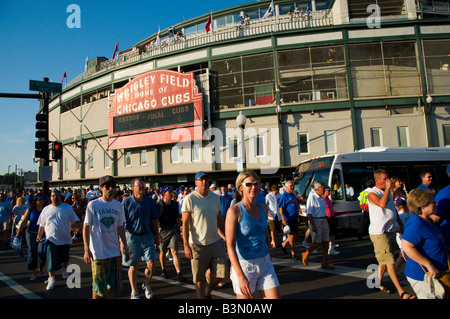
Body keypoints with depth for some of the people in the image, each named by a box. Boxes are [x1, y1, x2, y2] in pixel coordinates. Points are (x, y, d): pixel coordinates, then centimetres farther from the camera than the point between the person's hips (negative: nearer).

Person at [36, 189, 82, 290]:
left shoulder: (67, 207, 1)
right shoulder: (46, 209, 6)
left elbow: (75, 220, 1)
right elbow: (42, 225, 12)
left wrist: (77, 227, -17)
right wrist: (39, 235, 3)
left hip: (65, 239, 0)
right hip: (51, 239, 0)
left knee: (65, 258, 16)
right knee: (51, 260, -5)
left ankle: (64, 269, 44)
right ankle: (51, 278, 7)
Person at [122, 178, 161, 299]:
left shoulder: (150, 201, 3)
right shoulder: (126, 202, -5)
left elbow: (154, 221, 11)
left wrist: (157, 236, 12)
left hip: (147, 236, 2)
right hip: (132, 236, -2)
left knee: (151, 264, -3)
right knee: (133, 266, 9)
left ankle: (146, 285, 26)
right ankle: (134, 291, 28)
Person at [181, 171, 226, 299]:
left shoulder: (215, 197, 7)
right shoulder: (190, 199, -8)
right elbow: (185, 224, -10)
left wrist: (225, 237, 15)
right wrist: (186, 246, -14)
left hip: (216, 242, 4)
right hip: (198, 245, -4)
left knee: (221, 274, 6)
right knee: (199, 279, 6)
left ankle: (208, 291, 34)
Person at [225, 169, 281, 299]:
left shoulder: (263, 208, 4)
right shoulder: (234, 211, -13)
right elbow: (230, 246, -18)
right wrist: (241, 276, -22)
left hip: (265, 264, 5)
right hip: (243, 265, -5)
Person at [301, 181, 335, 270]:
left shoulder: (321, 198, 13)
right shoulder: (312, 198, -13)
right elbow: (309, 213, -18)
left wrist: (326, 222, 22)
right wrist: (313, 226, -25)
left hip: (324, 221, 8)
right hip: (315, 221, -8)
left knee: (326, 242, 5)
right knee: (317, 242, -8)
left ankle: (324, 263, 12)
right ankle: (305, 254, 16)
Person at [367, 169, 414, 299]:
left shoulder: (387, 191, 14)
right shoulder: (372, 193, -11)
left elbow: (393, 209, 24)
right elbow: (382, 203, -30)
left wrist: (400, 224, 23)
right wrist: (388, 188, -21)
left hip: (391, 231, 8)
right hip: (379, 233, -8)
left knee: (385, 261, 15)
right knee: (390, 262, -7)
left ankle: (378, 283, 28)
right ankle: (401, 291, -3)